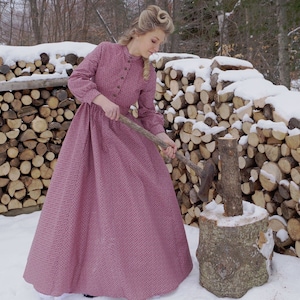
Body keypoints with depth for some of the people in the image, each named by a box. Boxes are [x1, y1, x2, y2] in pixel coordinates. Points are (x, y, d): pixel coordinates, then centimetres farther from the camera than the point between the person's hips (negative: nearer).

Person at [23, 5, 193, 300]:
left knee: (149, 193, -1)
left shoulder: (148, 73, 0)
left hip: (123, 135, 3)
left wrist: (162, 136, -14)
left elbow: (147, 113, 3)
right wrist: (102, 99, -22)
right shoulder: (105, 50, -6)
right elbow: (76, 79, -8)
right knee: (82, 197, 2)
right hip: (89, 129, -2)